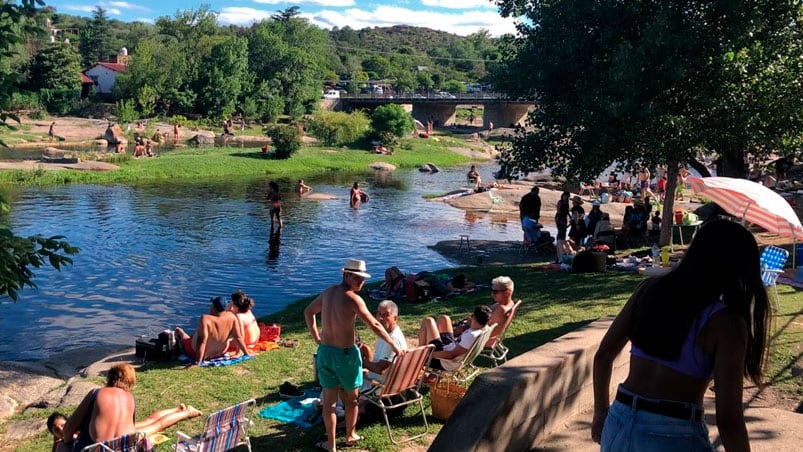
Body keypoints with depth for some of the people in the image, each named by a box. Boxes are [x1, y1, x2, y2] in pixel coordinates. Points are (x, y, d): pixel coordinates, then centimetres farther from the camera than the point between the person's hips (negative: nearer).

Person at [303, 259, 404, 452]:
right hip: (346, 354, -5)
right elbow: (374, 325, -19)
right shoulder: (352, 298, -17)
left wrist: (316, 338, 20)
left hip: (325, 352, 5)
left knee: (329, 399, 12)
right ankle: (350, 436, 32)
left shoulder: (328, 292, 5)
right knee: (351, 398, 17)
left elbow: (308, 312, 18)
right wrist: (394, 346, -12)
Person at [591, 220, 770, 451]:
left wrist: (601, 413, 20)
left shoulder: (649, 289, 3)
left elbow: (603, 356, 9)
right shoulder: (725, 322, -11)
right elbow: (728, 419, -13)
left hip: (618, 426, 5)